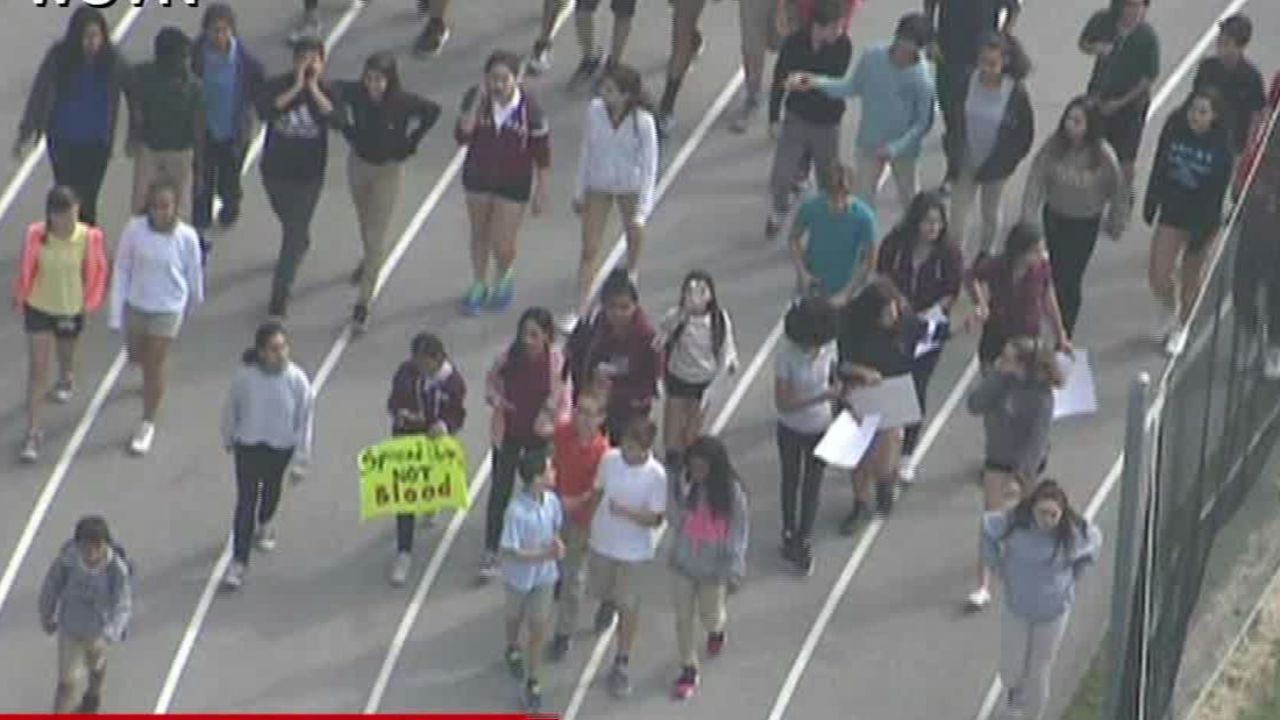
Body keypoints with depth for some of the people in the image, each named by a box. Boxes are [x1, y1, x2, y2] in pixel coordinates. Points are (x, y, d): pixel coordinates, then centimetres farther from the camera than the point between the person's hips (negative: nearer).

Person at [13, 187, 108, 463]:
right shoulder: (36, 235, -22)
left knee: (66, 355, 29)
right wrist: (21, 300, 5)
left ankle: (66, 379, 65)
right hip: (39, 308, -1)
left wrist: (88, 303, 2)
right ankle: (33, 433, 3)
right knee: (37, 370, -3)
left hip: (72, 310, 1)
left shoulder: (90, 238, -22)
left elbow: (97, 272, -4)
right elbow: (25, 270, -6)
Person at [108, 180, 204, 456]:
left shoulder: (186, 237, -21)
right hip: (135, 305, 3)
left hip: (167, 309, -3)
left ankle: (147, 425, 21)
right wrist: (116, 314, -7)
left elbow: (193, 272, -3)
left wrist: (195, 299, 13)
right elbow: (121, 271, -8)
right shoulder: (134, 229, -18)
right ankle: (151, 378, 59)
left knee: (153, 367, 3)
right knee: (136, 357, 22)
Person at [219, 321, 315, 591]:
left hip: (280, 448, 1)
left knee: (272, 490, 27)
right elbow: (231, 409, -4)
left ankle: (264, 525, 59)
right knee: (245, 501, 1)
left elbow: (305, 422, -14)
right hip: (248, 446, -1)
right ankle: (238, 562, 9)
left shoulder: (297, 380, -23)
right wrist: (229, 439, 10)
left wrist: (300, 460, -11)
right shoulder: (246, 377, -22)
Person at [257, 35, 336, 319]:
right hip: (275, 169, 2)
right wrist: (296, 88, -30)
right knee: (290, 224, 25)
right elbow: (265, 111, -30)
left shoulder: (328, 90, -10)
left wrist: (314, 89, -29)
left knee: (295, 232, -1)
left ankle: (280, 294, 4)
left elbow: (336, 118, -30)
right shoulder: (277, 85, -9)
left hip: (308, 175, -2)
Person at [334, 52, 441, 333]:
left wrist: (409, 143, -12)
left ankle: (363, 303, 2)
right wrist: (346, 127, -4)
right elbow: (336, 89, 0)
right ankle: (369, 260, 59)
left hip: (389, 169, -3)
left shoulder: (404, 102, -27)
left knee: (376, 237, -3)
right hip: (358, 162, 3)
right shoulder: (355, 93, -21)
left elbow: (433, 111, -12)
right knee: (365, 223, 27)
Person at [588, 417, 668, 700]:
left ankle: (621, 665, 19)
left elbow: (656, 519, -19)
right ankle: (608, 604, 64)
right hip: (602, 541, 4)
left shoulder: (656, 475, -25)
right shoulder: (609, 459, -14)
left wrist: (626, 511, -34)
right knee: (600, 591, 26)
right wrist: (588, 522, 10)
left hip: (634, 550, -4)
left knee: (628, 606, 5)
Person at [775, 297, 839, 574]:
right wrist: (822, 396, -36)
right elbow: (782, 403, -27)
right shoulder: (787, 355, -29)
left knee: (812, 485, 14)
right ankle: (790, 534, 41)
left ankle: (804, 542, 29)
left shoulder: (829, 346, -18)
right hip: (791, 430, -2)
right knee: (791, 481, 20)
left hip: (820, 429, 2)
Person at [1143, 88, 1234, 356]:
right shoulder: (1174, 129, -12)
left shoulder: (1222, 145, -20)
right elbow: (1158, 168, 2)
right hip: (1172, 213, 2)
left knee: (1190, 276, 15)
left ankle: (1181, 327, 39)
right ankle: (1169, 311, 34)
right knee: (1158, 277, 0)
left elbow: (1218, 192, -16)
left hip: (1203, 216, -2)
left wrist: (1202, 232, -17)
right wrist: (1150, 204, 9)